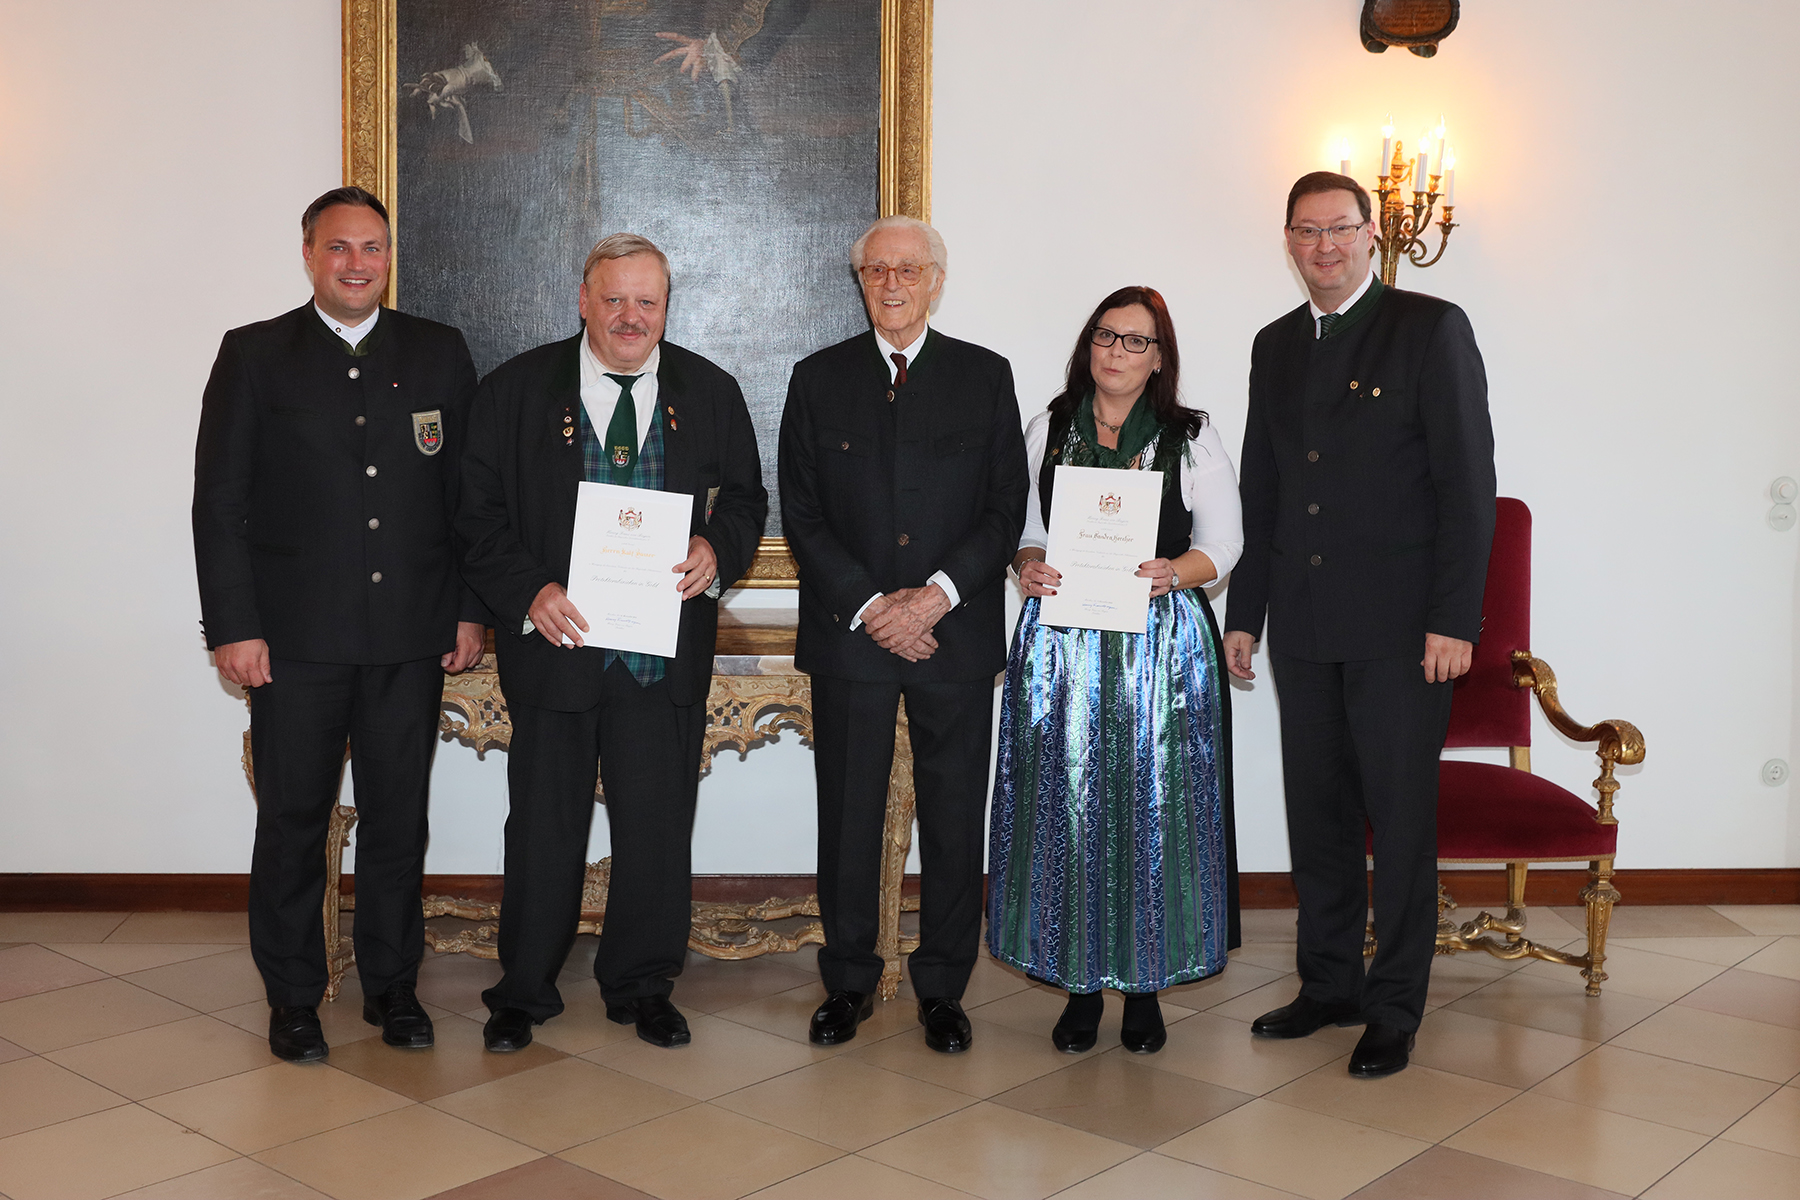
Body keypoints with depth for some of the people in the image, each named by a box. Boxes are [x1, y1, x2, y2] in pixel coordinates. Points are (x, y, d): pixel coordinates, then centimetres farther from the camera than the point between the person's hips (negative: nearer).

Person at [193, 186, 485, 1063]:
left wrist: (469, 610, 3)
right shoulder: (254, 355, 3)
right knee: (292, 821, 6)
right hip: (295, 638, -1)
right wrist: (232, 626, -7)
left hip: (410, 637, 2)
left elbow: (469, 492, 9)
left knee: (398, 818, 9)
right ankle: (292, 998, 21)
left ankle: (393, 986, 24)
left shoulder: (439, 354, 8)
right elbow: (219, 501, 0)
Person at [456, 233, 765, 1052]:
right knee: (544, 826, 9)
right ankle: (523, 992, 26)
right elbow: (480, 514, 1)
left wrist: (716, 549, -8)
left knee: (658, 826, 8)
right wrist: (529, 592, -14)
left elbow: (746, 497, 13)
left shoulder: (710, 392, 7)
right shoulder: (515, 390, 2)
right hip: (555, 639, -1)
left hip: (667, 642, 2)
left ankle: (641, 986, 27)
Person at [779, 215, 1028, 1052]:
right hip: (848, 635, 0)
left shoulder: (986, 377, 7)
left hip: (956, 632, 0)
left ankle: (942, 988, 20)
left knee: (954, 819, 6)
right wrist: (869, 605, -10)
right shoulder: (818, 379, 7)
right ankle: (848, 981, 22)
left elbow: (1007, 508, 2)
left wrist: (937, 594, -12)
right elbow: (801, 514, 2)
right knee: (847, 818, 6)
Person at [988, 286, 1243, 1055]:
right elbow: (1021, 525, 13)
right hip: (1061, 642, 2)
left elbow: (1223, 543, 3)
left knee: (1151, 811, 0)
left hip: (1161, 645, -1)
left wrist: (1175, 572, -17)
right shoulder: (1048, 430, 10)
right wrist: (1027, 565, -9)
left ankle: (1145, 985, 15)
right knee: (1067, 809, 2)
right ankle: (1081, 984, 16)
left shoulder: (1192, 438, 4)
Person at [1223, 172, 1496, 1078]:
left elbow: (1468, 481, -8)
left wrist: (1453, 619, -14)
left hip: (1399, 626, -5)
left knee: (1401, 817, 2)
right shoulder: (1275, 347, 14)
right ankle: (1329, 984, 25)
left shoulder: (1431, 329, -3)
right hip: (1304, 626, 6)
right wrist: (1244, 613, 13)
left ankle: (1394, 1006, 14)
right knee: (1316, 812, 12)